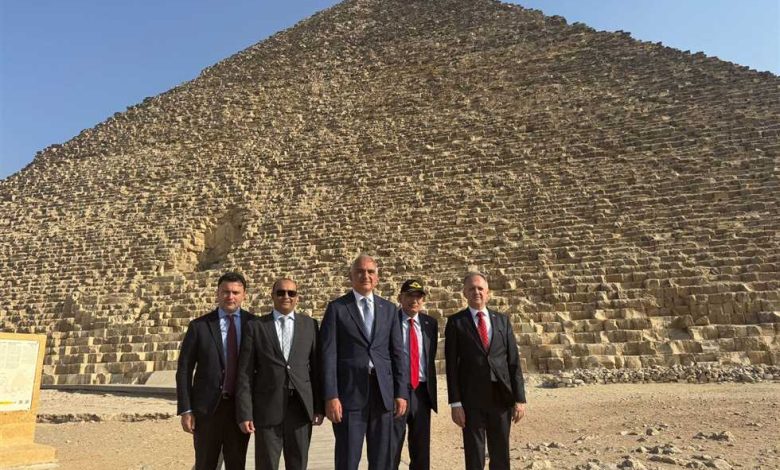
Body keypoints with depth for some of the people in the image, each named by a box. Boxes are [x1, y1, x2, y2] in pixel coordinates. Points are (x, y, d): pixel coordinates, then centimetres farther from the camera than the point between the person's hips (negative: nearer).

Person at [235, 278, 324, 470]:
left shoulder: (309, 325, 6)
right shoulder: (255, 326, 1)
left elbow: (316, 368, 6)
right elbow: (245, 374, -1)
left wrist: (319, 407, 2)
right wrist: (245, 413, -6)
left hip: (301, 408, 2)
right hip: (267, 409, -1)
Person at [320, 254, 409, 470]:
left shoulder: (389, 309, 10)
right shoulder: (337, 308, 0)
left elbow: (397, 353, 9)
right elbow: (328, 354, -5)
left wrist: (401, 392, 3)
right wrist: (331, 396, -11)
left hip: (383, 392, 3)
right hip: (349, 392, -3)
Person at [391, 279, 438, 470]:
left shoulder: (430, 323, 8)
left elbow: (431, 357, 12)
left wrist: (431, 389, 9)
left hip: (422, 391, 4)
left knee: (421, 448, 14)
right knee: (391, 447, 1)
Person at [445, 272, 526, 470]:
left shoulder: (502, 320, 8)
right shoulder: (456, 322, -1)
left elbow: (514, 361, 6)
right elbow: (451, 365, -4)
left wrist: (520, 398, 1)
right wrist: (455, 403, -9)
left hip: (501, 397, 3)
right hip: (471, 399, -2)